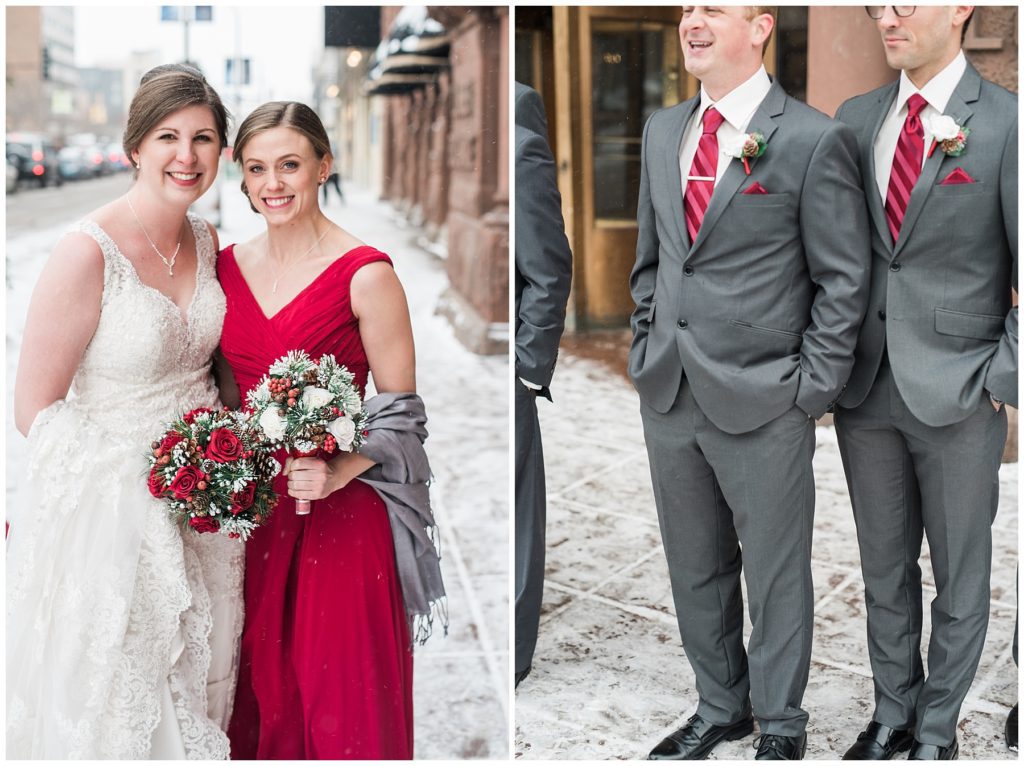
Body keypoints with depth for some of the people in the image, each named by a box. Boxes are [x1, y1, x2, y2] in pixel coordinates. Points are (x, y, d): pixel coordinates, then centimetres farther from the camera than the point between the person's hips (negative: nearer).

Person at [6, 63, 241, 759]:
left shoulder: (205, 240, 2)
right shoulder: (87, 252, -19)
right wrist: (150, 472, -18)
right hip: (113, 510, -6)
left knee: (202, 688, 21)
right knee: (119, 709, 10)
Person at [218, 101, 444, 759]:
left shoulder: (365, 274, -11)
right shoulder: (227, 266, 6)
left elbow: (401, 409, -8)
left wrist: (338, 472, -23)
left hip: (340, 516, -5)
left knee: (340, 691, 6)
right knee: (259, 686, 16)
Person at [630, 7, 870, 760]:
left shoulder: (814, 140, -9)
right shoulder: (661, 131, 10)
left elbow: (844, 281, -8)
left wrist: (811, 389, -11)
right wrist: (647, 352, 10)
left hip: (763, 405, -6)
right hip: (669, 396, 6)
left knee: (775, 577, 9)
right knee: (695, 570, 18)